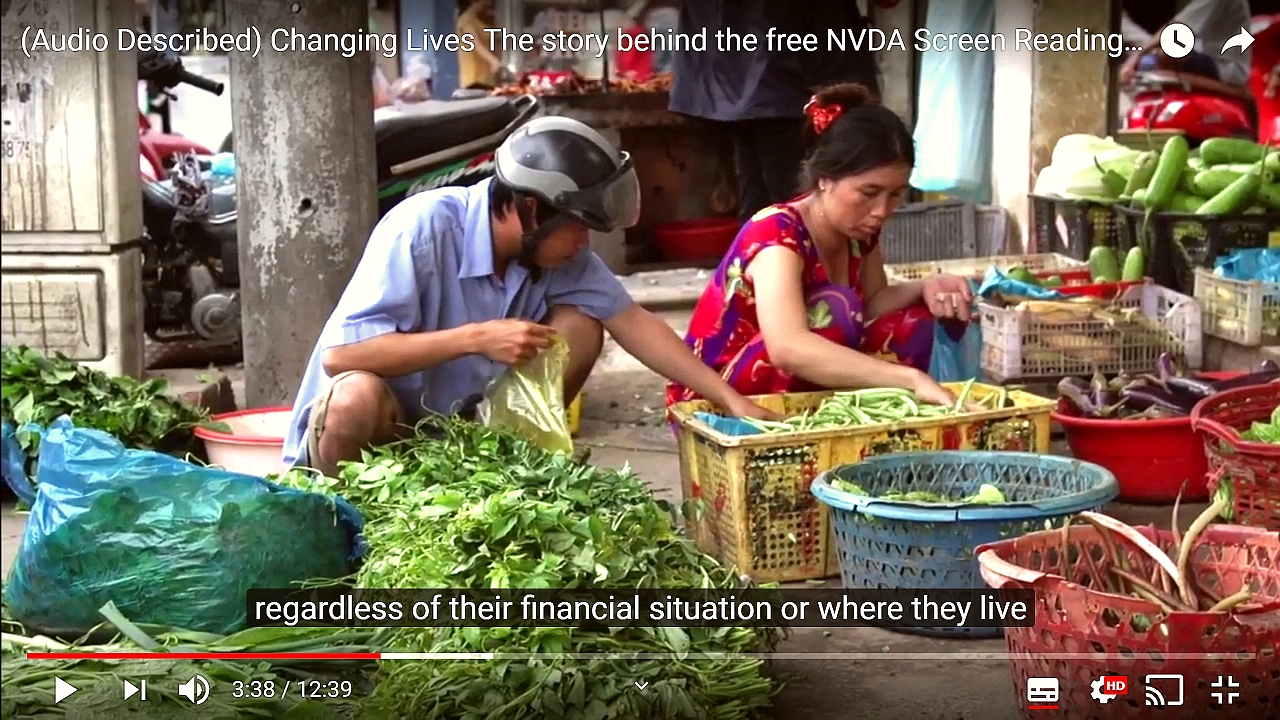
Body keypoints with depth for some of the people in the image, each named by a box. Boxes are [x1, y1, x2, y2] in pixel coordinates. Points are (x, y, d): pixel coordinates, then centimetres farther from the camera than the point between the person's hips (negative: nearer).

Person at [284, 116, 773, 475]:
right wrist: (477, 338, -36)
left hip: (462, 424, 6)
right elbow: (339, 353, -33)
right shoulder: (422, 229, -28)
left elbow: (631, 321, -4)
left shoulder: (555, 249, -10)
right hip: (378, 425, -5)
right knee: (356, 398, -40)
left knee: (580, 325, -9)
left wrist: (731, 399, -9)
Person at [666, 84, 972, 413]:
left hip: (798, 396, 8)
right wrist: (911, 378, -52)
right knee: (835, 307, -28)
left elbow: (870, 306, 13)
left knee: (914, 322, -5)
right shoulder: (777, 235, -28)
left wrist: (924, 287, -10)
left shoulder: (859, 231, -4)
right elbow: (787, 348, -46)